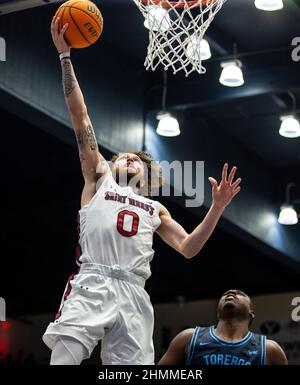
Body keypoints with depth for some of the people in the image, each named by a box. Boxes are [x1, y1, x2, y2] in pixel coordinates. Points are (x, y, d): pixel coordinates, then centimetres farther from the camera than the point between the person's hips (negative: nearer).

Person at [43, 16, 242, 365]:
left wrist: (217, 208, 10)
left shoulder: (155, 209, 31)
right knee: (63, 358, -20)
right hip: (91, 284, -3)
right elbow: (80, 119, 17)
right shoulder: (99, 179, 23)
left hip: (133, 294, 3)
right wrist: (65, 56, 13)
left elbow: (188, 248, 21)